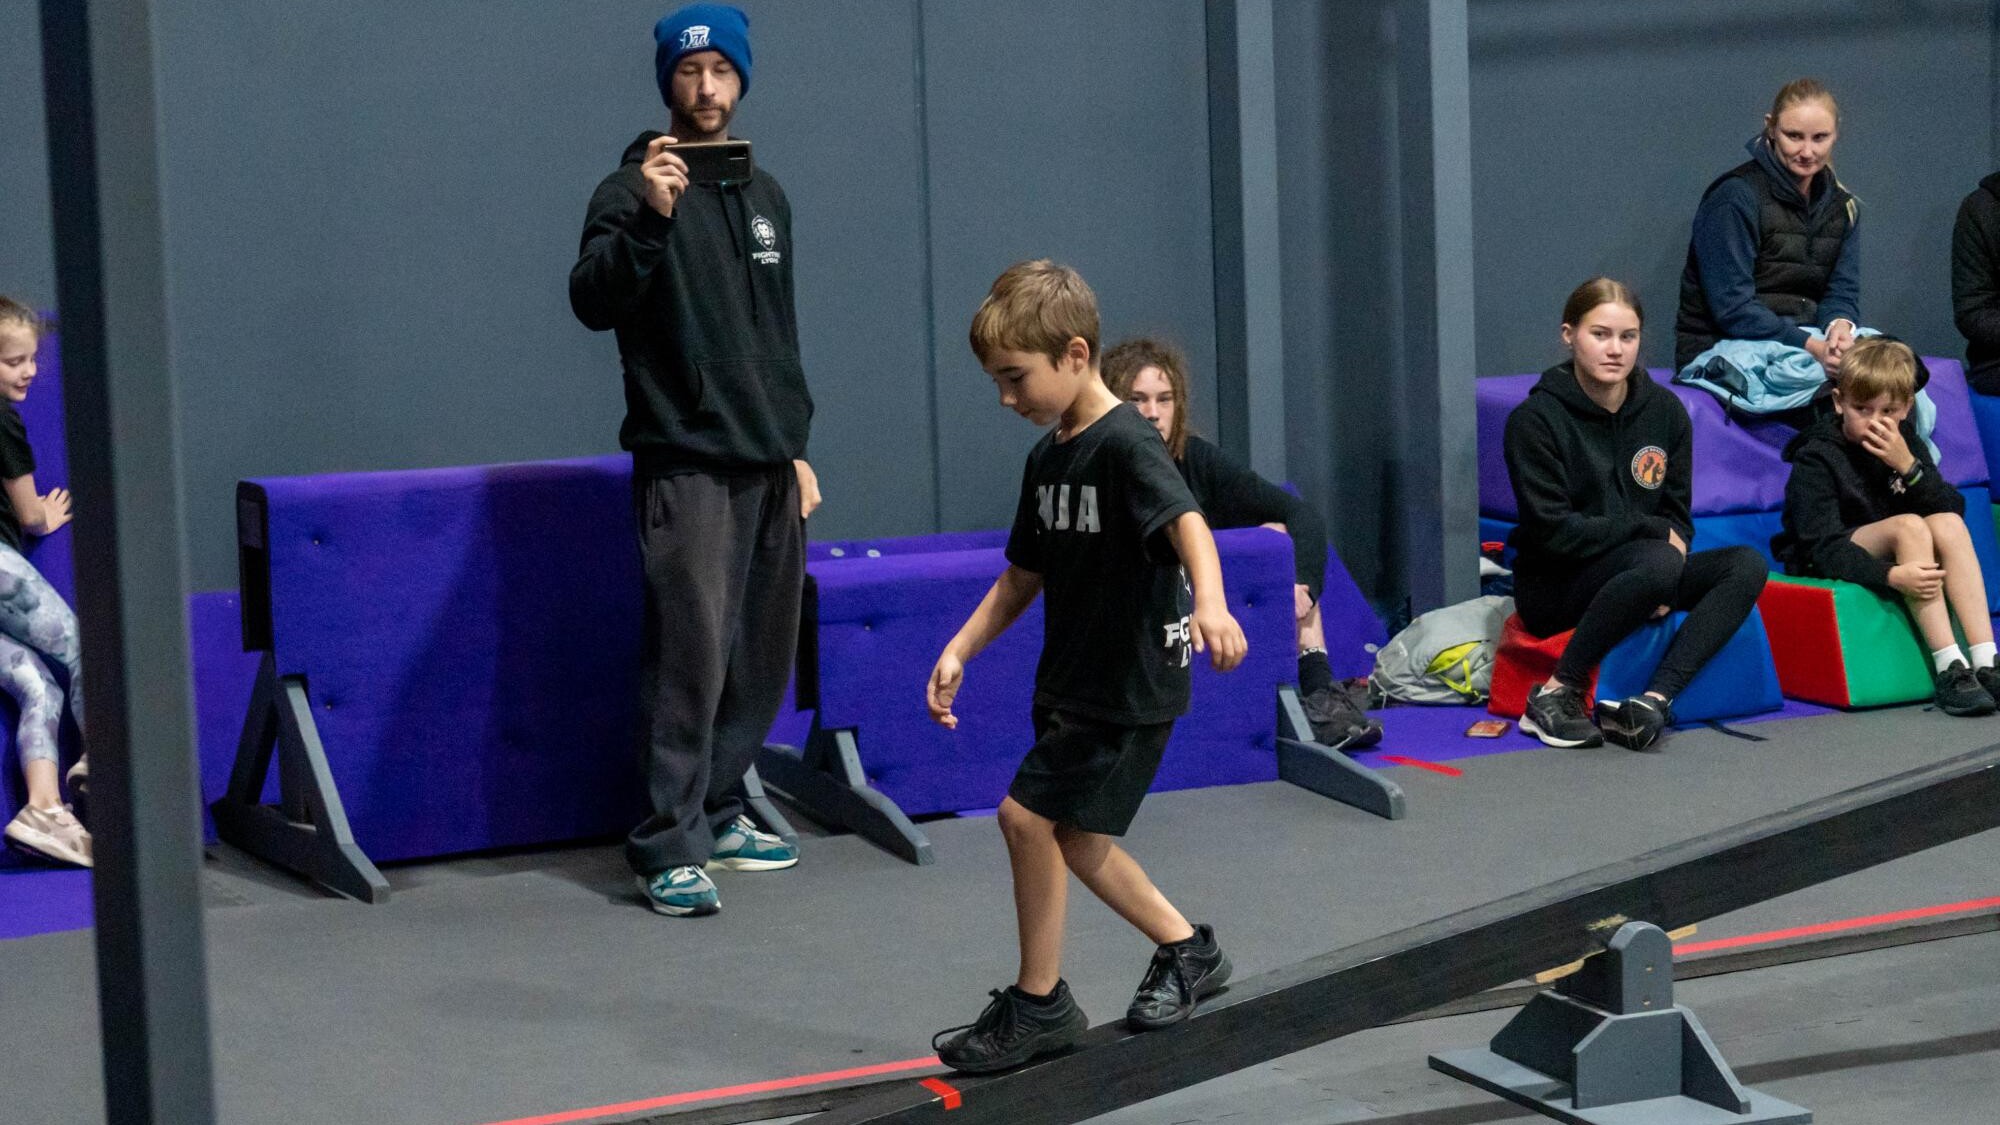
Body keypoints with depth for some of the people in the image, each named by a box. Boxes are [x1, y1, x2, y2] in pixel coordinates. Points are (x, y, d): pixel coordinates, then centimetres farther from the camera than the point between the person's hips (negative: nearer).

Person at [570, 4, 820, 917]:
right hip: (688, 466, -7)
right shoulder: (635, 190, -4)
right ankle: (670, 848, -8)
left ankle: (717, 812, 23)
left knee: (765, 654, 9)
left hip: (770, 466, 7)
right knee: (692, 654, -12)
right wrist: (647, 218, -33)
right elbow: (593, 303, -19)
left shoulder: (764, 195, 17)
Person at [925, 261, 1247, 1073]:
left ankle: (1038, 1002, 3)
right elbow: (1024, 576, 17)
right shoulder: (1048, 457, 8)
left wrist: (1208, 601, -55)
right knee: (1074, 836, 14)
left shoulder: (1125, 444, -19)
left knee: (1028, 816, -10)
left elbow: (1186, 522, -36)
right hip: (1071, 682, 9)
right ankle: (1186, 951, 32)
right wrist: (959, 650, 7)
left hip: (1132, 685, -9)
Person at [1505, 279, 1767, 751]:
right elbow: (1552, 530, -16)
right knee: (1659, 564, -35)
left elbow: (1676, 517, 8)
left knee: (1746, 565, -18)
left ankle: (1652, 700, -31)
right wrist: (1651, 530, -11)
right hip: (1553, 585, -6)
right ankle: (1557, 692, -23)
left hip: (1633, 577, 6)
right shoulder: (1535, 419, -11)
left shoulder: (1665, 410, 5)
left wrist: (1663, 592, -12)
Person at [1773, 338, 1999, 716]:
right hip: (1821, 567, -5)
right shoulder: (1815, 459, -15)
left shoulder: (1905, 443, 3)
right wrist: (1891, 575, -40)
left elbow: (1952, 510, -6)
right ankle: (1949, 668, -36)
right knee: (1909, 525, -30)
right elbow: (1823, 546, -25)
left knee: (1949, 525, -23)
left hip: (1897, 556, 5)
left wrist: (1908, 466, -23)